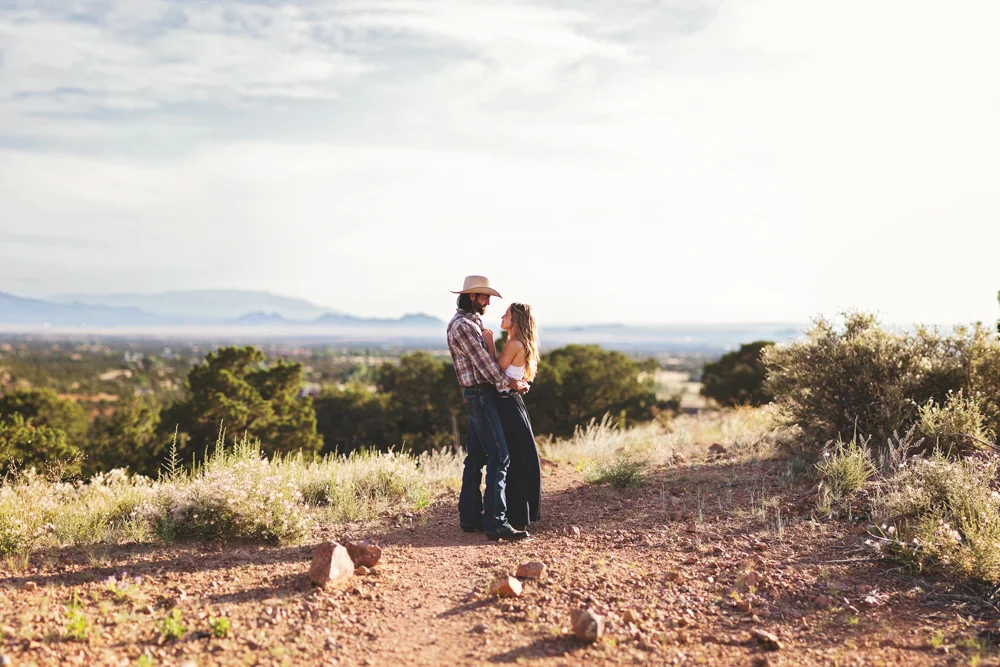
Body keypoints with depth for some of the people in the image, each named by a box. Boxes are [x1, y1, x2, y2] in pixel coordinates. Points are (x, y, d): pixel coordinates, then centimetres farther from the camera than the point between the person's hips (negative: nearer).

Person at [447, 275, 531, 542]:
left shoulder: (472, 321, 17)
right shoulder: (463, 325, -15)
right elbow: (483, 362, -16)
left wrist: (512, 380, 9)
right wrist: (509, 383, -7)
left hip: (478, 396, 11)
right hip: (479, 396, -11)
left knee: (476, 458, 11)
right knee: (499, 457, -13)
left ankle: (470, 517, 16)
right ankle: (495, 523, -16)